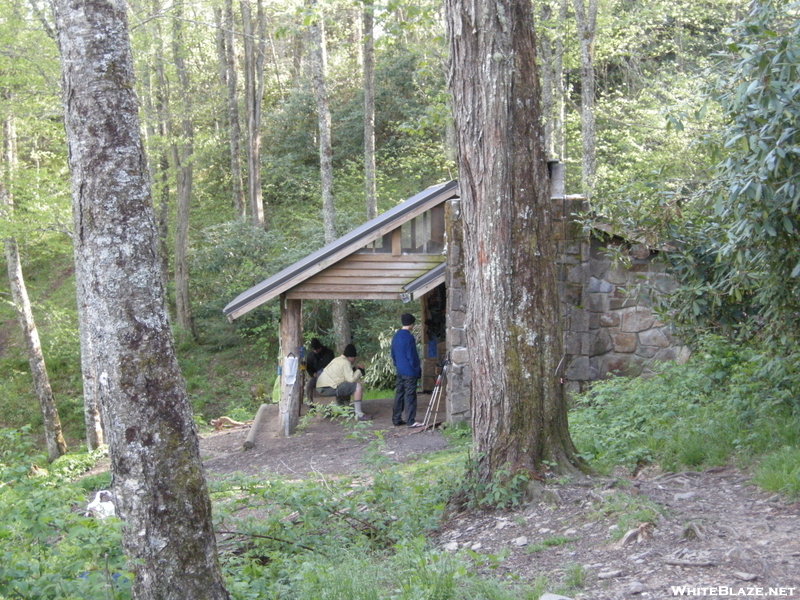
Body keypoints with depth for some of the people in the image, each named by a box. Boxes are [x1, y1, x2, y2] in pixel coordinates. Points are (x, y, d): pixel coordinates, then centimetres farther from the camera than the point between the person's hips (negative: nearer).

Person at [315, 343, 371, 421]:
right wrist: (359, 370, -2)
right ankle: (359, 414, -16)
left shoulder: (337, 359, 19)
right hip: (329, 388, -10)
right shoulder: (345, 362, -8)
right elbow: (351, 379, -17)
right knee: (357, 385, -12)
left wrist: (354, 370, 18)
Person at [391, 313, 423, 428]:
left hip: (400, 371, 8)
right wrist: (417, 369, -8)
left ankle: (396, 419, 15)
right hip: (409, 371, -8)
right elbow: (412, 355, -15)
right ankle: (411, 421, -3)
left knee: (399, 394, 12)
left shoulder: (396, 336, 9)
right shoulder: (408, 337, -16)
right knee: (410, 395, -4)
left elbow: (393, 354, 16)